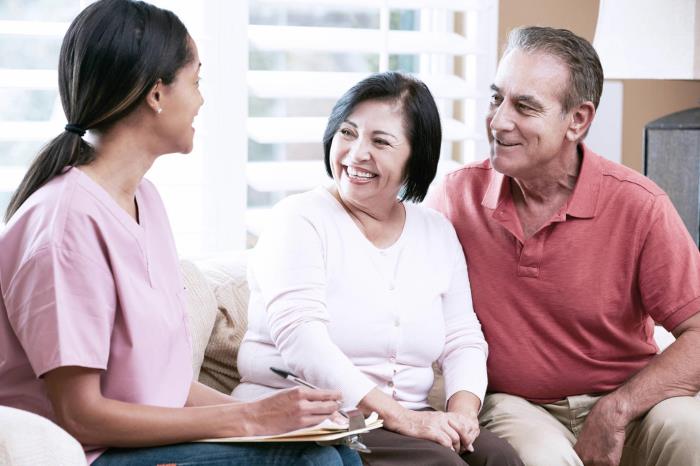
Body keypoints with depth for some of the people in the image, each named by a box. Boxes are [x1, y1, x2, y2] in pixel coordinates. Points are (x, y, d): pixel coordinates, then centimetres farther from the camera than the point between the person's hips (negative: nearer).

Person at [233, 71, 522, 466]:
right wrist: (399, 416, -24)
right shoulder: (301, 219, -4)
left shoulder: (438, 232, 13)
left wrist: (463, 408, -12)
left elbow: (463, 340, 11)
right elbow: (300, 338, -17)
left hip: (408, 418, 6)